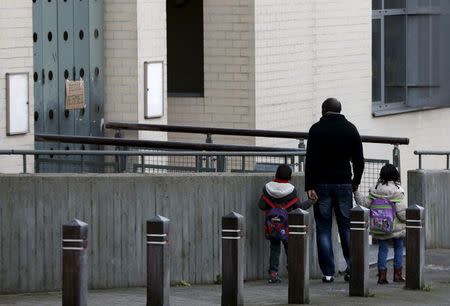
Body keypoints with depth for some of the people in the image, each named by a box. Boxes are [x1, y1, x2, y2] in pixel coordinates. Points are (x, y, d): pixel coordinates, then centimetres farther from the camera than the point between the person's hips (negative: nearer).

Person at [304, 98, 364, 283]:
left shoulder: (316, 129, -2)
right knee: (347, 228, 10)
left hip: (322, 184, -2)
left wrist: (309, 187, -10)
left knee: (323, 229, 2)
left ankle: (328, 272, -2)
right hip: (344, 184, 2)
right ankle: (352, 269, 1)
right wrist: (356, 182, 19)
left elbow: (310, 161, -9)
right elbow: (359, 160, 7)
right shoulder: (350, 129, 6)